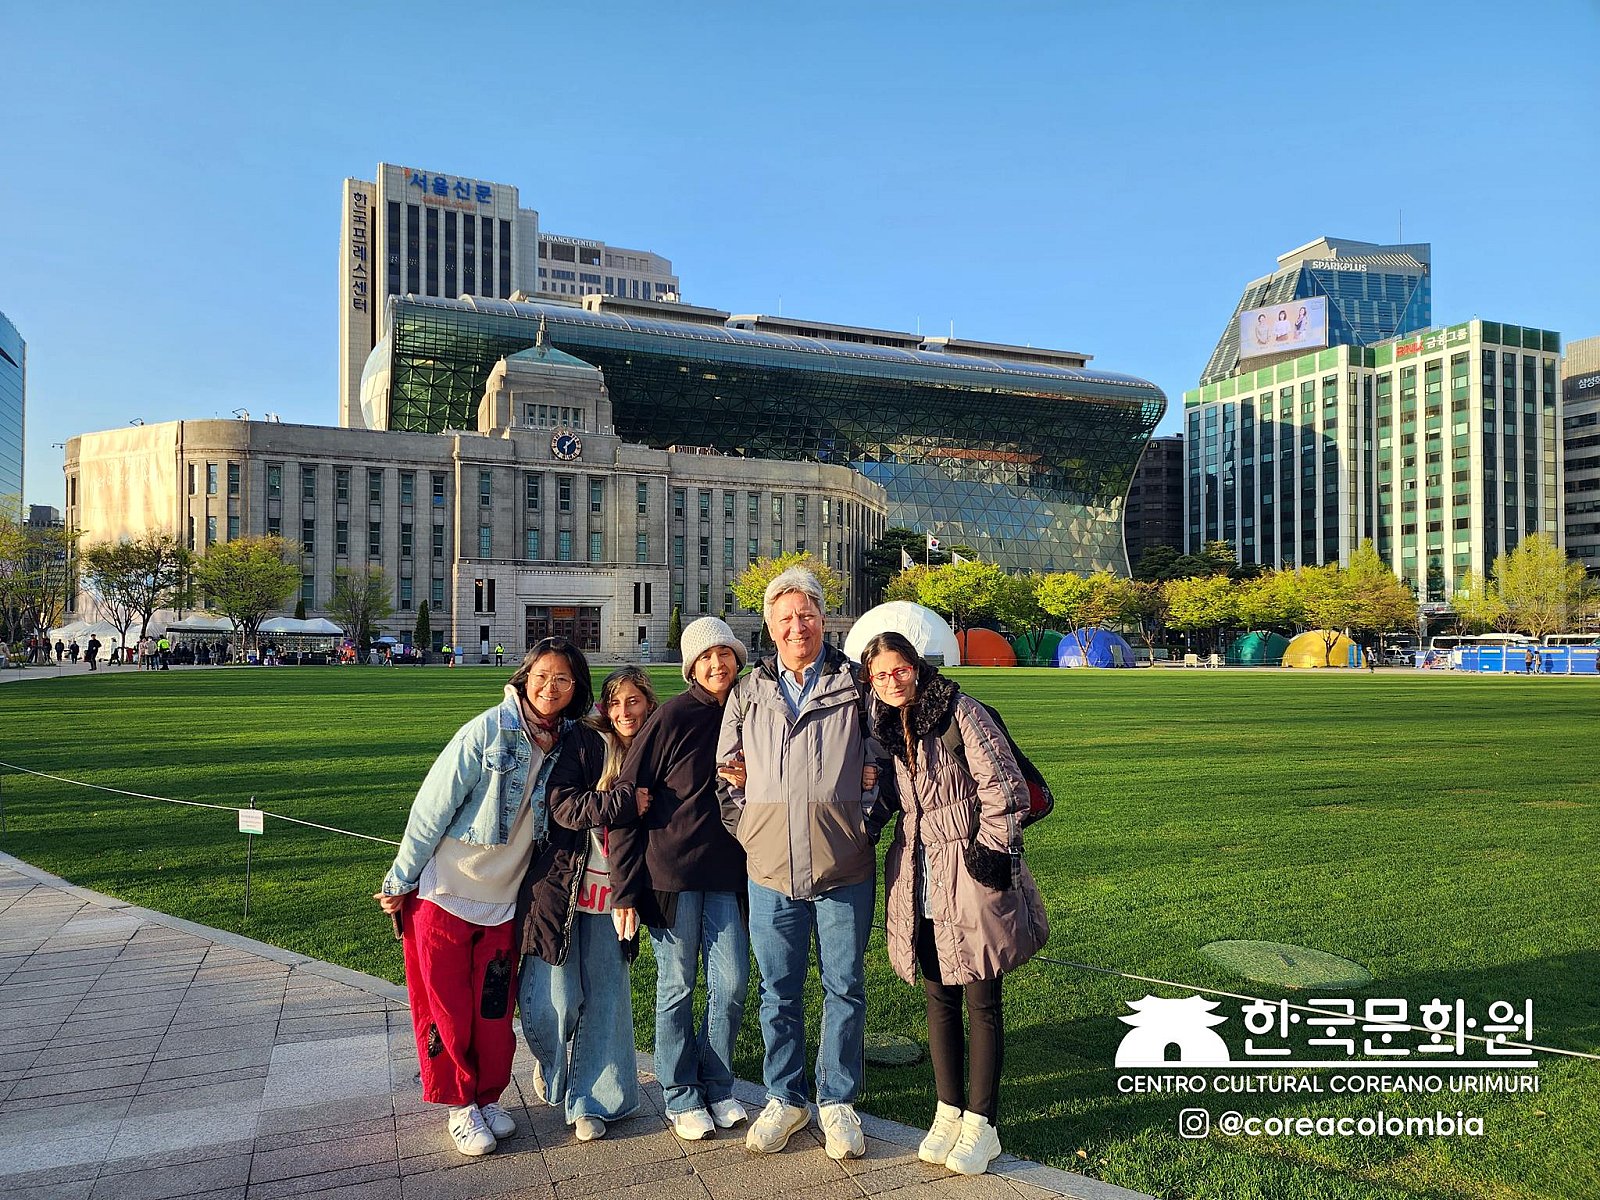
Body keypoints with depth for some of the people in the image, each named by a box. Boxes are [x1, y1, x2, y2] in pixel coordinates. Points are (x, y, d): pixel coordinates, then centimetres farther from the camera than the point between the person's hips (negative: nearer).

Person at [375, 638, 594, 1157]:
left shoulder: (568, 744, -3)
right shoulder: (487, 730, -19)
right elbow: (432, 808, -14)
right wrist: (399, 881, -8)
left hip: (504, 900, 4)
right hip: (443, 893, -4)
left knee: (495, 1010, 12)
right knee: (448, 1008, 8)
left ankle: (489, 1098, 32)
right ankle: (461, 1104, 27)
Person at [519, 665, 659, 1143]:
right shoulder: (582, 741, -4)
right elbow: (562, 803, -15)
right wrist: (623, 804, -21)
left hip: (611, 897, 3)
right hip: (561, 887, -3)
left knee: (606, 1000, 4)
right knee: (554, 1000, 1)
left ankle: (590, 1100, 20)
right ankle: (552, 1068, 33)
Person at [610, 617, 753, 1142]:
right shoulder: (674, 716, -10)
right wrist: (626, 887, -11)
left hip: (726, 872, 4)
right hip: (671, 869, -4)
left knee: (731, 983, 6)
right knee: (677, 986, 7)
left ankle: (718, 1088, 27)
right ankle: (681, 1097, 25)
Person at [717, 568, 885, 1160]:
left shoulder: (856, 685, 2)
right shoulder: (749, 692, 9)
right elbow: (729, 772, 15)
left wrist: (860, 824, 1)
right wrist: (745, 830, 7)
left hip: (844, 868, -1)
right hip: (770, 867, 2)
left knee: (844, 987, 8)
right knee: (778, 989, 12)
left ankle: (838, 1102, 25)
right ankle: (784, 1099, 29)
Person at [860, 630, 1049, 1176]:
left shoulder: (960, 711, -10)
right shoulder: (883, 727, 8)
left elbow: (1003, 787, -12)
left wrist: (989, 850, -13)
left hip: (969, 871, -5)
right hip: (918, 878, 6)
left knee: (981, 999, 2)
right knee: (938, 997, 13)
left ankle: (980, 1124, 14)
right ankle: (948, 1111, 25)